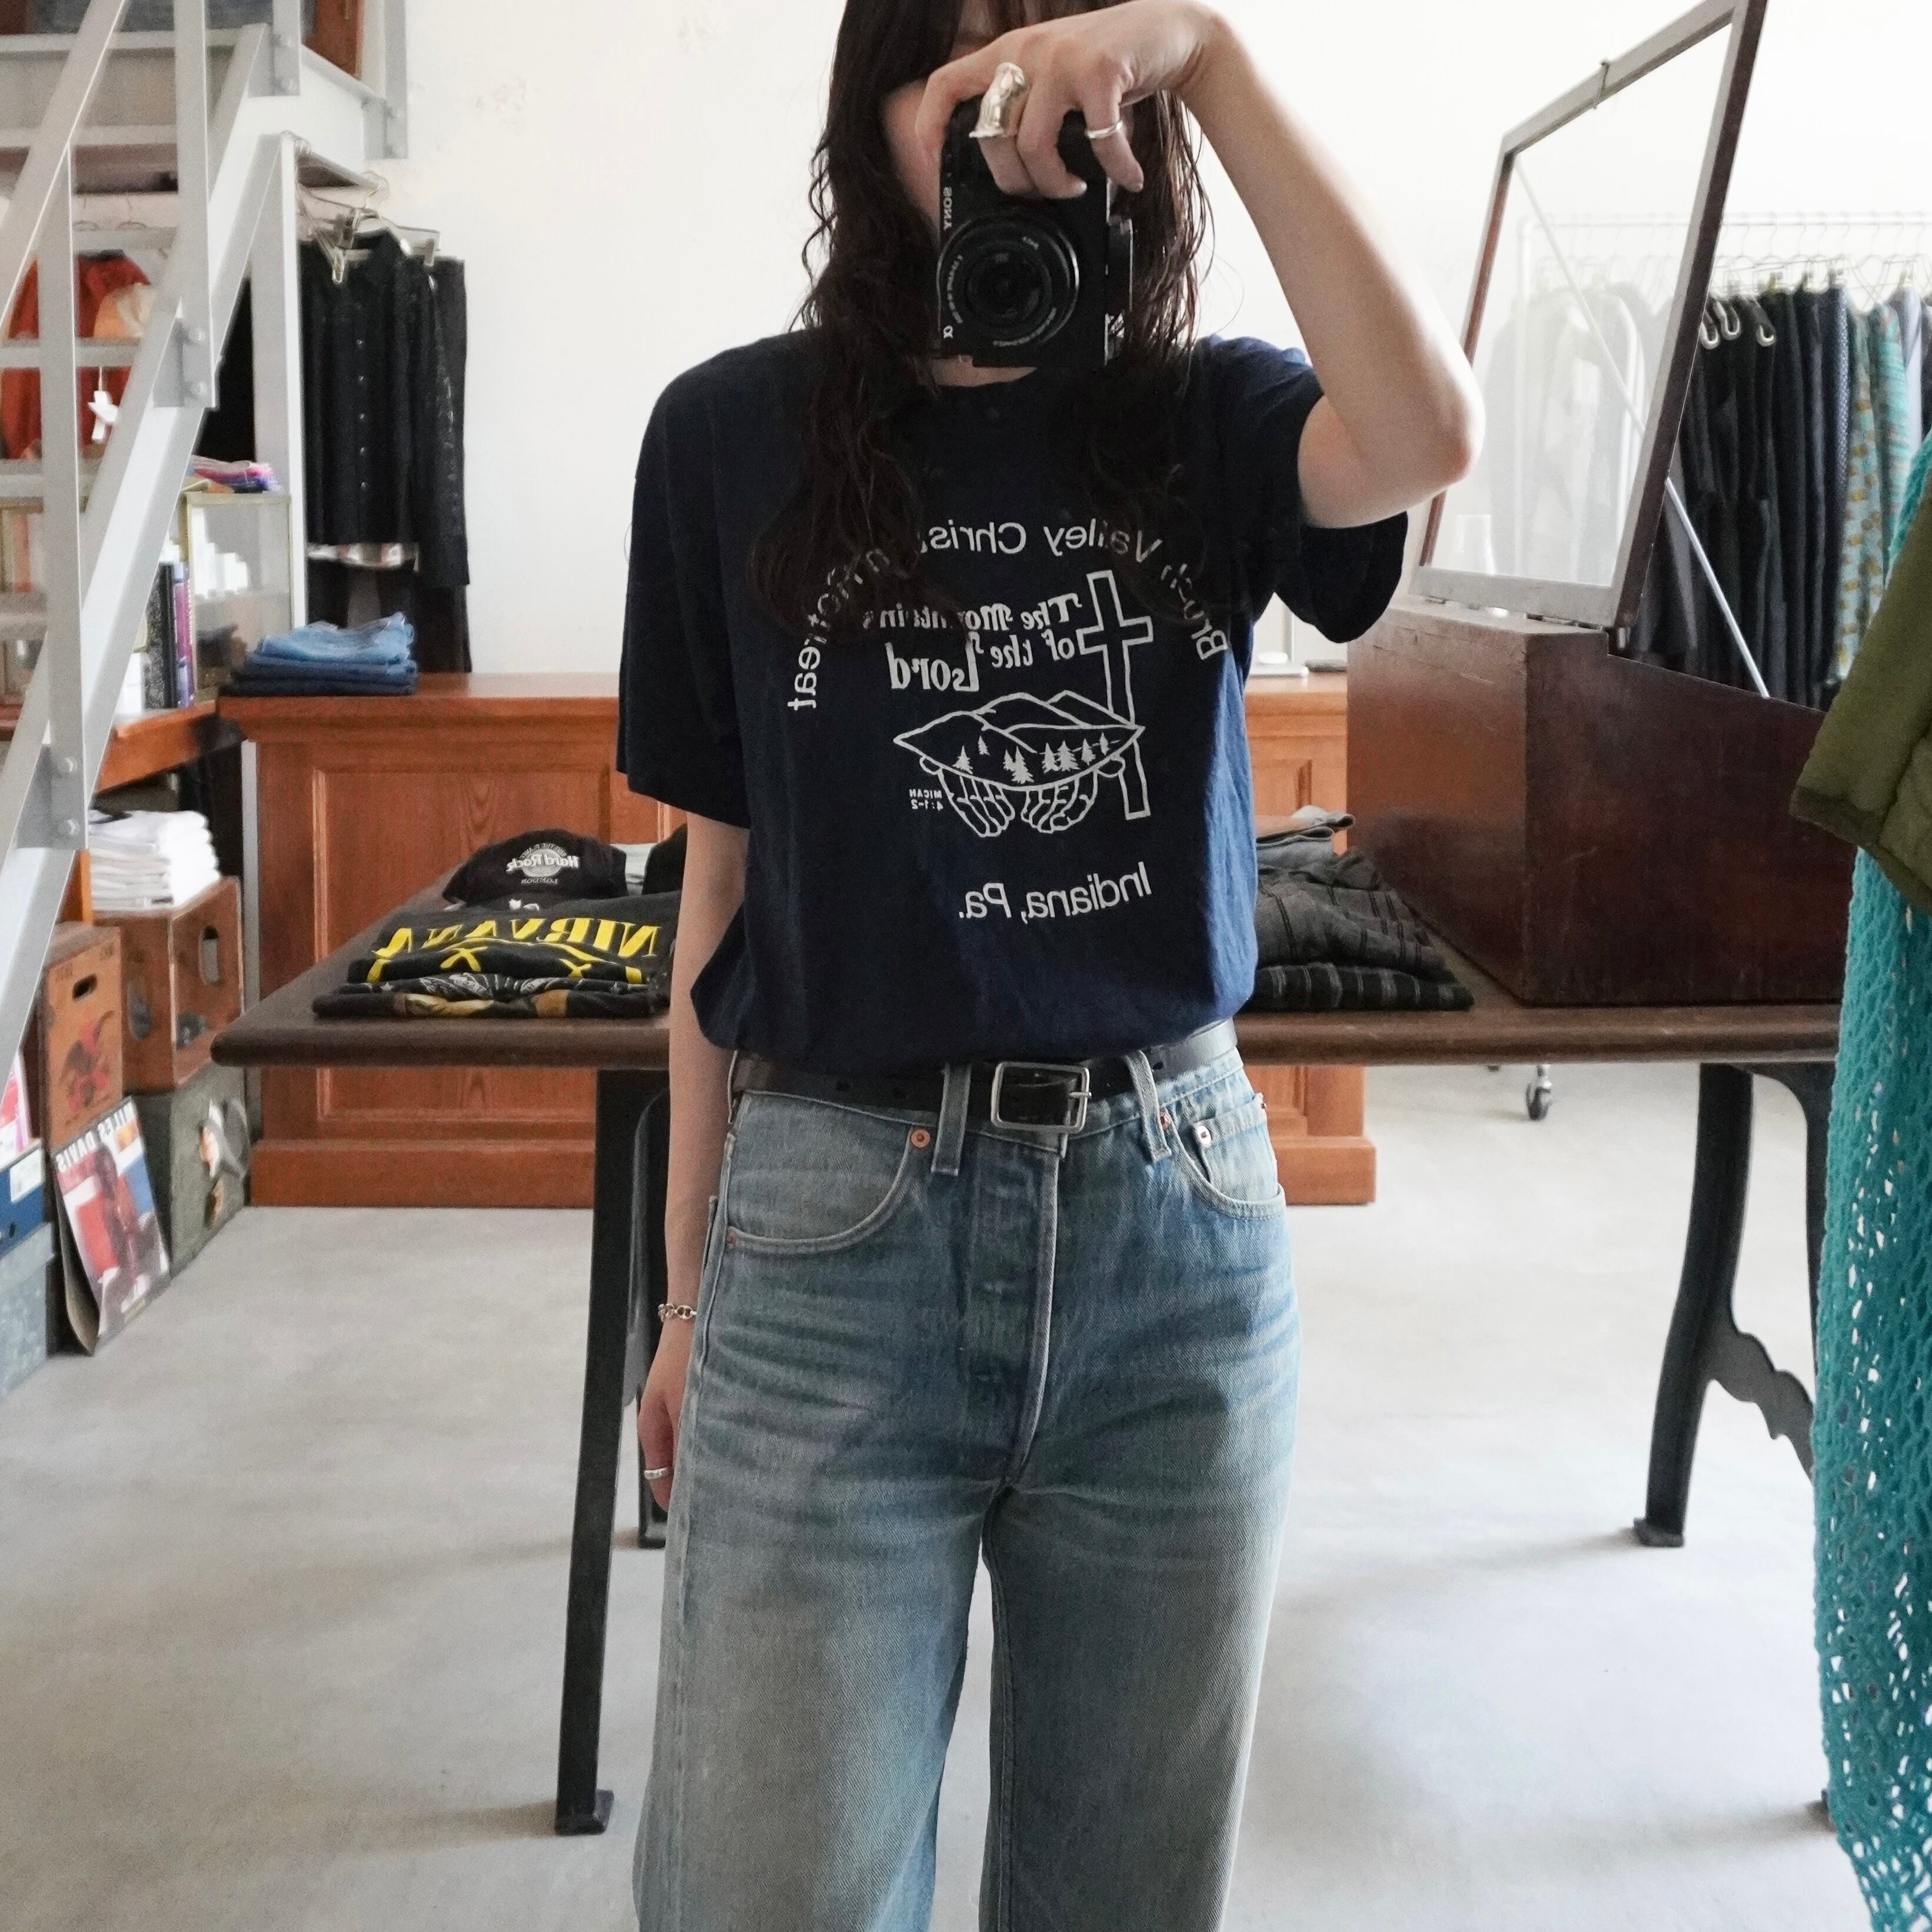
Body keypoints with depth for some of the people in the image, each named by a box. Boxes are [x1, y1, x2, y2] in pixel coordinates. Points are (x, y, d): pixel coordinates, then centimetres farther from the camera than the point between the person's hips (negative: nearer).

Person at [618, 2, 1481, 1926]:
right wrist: (690, 1294, 7)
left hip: (1175, 1213, 2)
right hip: (836, 1226, -1)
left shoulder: (1205, 425, 3)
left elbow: (1423, 434, -22)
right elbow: (722, 888, 4)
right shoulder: (738, 436, 1)